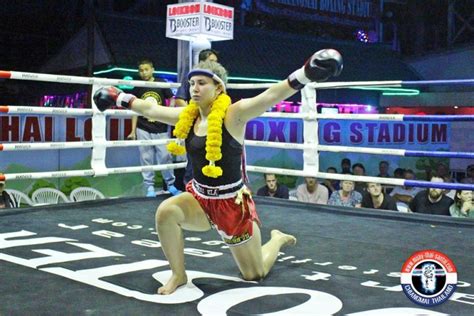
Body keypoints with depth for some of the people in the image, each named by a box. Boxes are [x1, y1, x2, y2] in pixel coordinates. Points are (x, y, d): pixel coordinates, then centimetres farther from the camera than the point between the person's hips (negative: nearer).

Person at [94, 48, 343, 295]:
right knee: (165, 212, -27)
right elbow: (150, 109, 10)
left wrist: (306, 73, -47)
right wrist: (119, 97, 18)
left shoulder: (233, 114, -20)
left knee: (255, 274, 8)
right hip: (199, 197, 5)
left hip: (232, 202, -4)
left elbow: (271, 96, -34)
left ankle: (278, 239, 43)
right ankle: (178, 274, -4)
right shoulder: (187, 116, -3)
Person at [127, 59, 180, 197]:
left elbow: (172, 99, 7)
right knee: (146, 159, 4)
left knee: (165, 157, 1)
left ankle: (170, 184, 15)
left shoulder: (161, 84, -2)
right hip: (143, 130, 1)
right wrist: (133, 130, 6)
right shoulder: (138, 88, 3)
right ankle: (149, 187, 13)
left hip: (161, 129, -1)